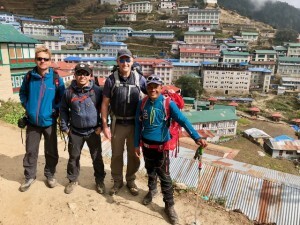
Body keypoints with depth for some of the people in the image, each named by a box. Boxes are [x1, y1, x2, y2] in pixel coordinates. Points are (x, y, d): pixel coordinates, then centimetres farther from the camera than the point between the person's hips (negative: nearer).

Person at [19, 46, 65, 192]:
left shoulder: (56, 79, -9)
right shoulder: (29, 77, -3)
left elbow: (63, 97, 1)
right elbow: (22, 93, 13)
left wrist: (56, 109, -10)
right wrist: (26, 106, 1)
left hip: (49, 122, -1)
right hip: (32, 122, 2)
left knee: (51, 151, 12)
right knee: (30, 151, 12)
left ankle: (50, 175, 32)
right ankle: (29, 177, 31)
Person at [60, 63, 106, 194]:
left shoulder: (97, 91, -8)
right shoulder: (69, 92, -4)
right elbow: (63, 110, 7)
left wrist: (101, 125, -5)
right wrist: (64, 127, 3)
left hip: (93, 131, -1)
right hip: (75, 132, 1)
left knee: (97, 157, 11)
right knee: (73, 157, 14)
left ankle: (100, 181, 30)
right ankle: (73, 180, 36)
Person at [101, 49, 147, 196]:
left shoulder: (139, 79, -3)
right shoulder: (111, 80, -6)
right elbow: (105, 103, -3)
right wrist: (105, 125, -6)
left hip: (135, 124, 1)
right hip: (117, 124, -1)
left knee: (133, 154, 13)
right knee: (116, 154, 12)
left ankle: (130, 180, 34)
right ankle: (117, 181, 33)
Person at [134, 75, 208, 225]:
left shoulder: (168, 103, -16)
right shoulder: (142, 103, -4)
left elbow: (182, 120, -23)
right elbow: (138, 125, 3)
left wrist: (196, 137, -33)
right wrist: (136, 144, 6)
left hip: (161, 145, -4)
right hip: (146, 144, 4)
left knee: (164, 176, 4)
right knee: (150, 171, 23)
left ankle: (169, 205, 21)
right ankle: (152, 190, 51)